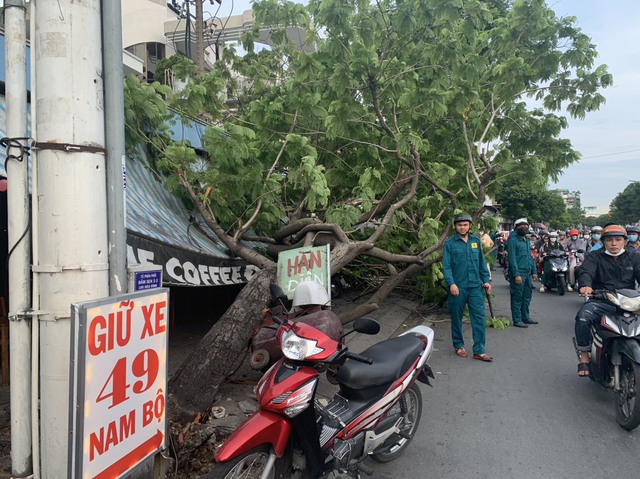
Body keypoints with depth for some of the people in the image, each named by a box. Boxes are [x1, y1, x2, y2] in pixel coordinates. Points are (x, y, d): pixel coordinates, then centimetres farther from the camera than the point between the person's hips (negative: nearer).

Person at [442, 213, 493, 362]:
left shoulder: (476, 241, 10)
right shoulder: (450, 243, -2)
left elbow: (482, 263, 14)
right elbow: (446, 266, -6)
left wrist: (486, 280, 7)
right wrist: (451, 283, -16)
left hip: (475, 286, 3)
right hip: (458, 287, -3)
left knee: (479, 317, -1)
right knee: (457, 317, 9)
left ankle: (479, 351, 6)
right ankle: (458, 345, 26)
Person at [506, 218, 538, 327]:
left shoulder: (527, 240, 17)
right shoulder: (513, 240, -11)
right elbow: (512, 258, -17)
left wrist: (534, 271, 16)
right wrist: (516, 275, -21)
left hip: (527, 273, 9)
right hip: (518, 273, -8)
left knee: (527, 297, 15)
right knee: (517, 298, -2)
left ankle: (525, 317, 27)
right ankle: (517, 320, 5)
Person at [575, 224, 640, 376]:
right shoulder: (594, 256, 7)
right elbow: (586, 271, -12)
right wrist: (585, 285, -36)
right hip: (600, 300, -3)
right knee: (583, 317, -32)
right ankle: (584, 355, -17)